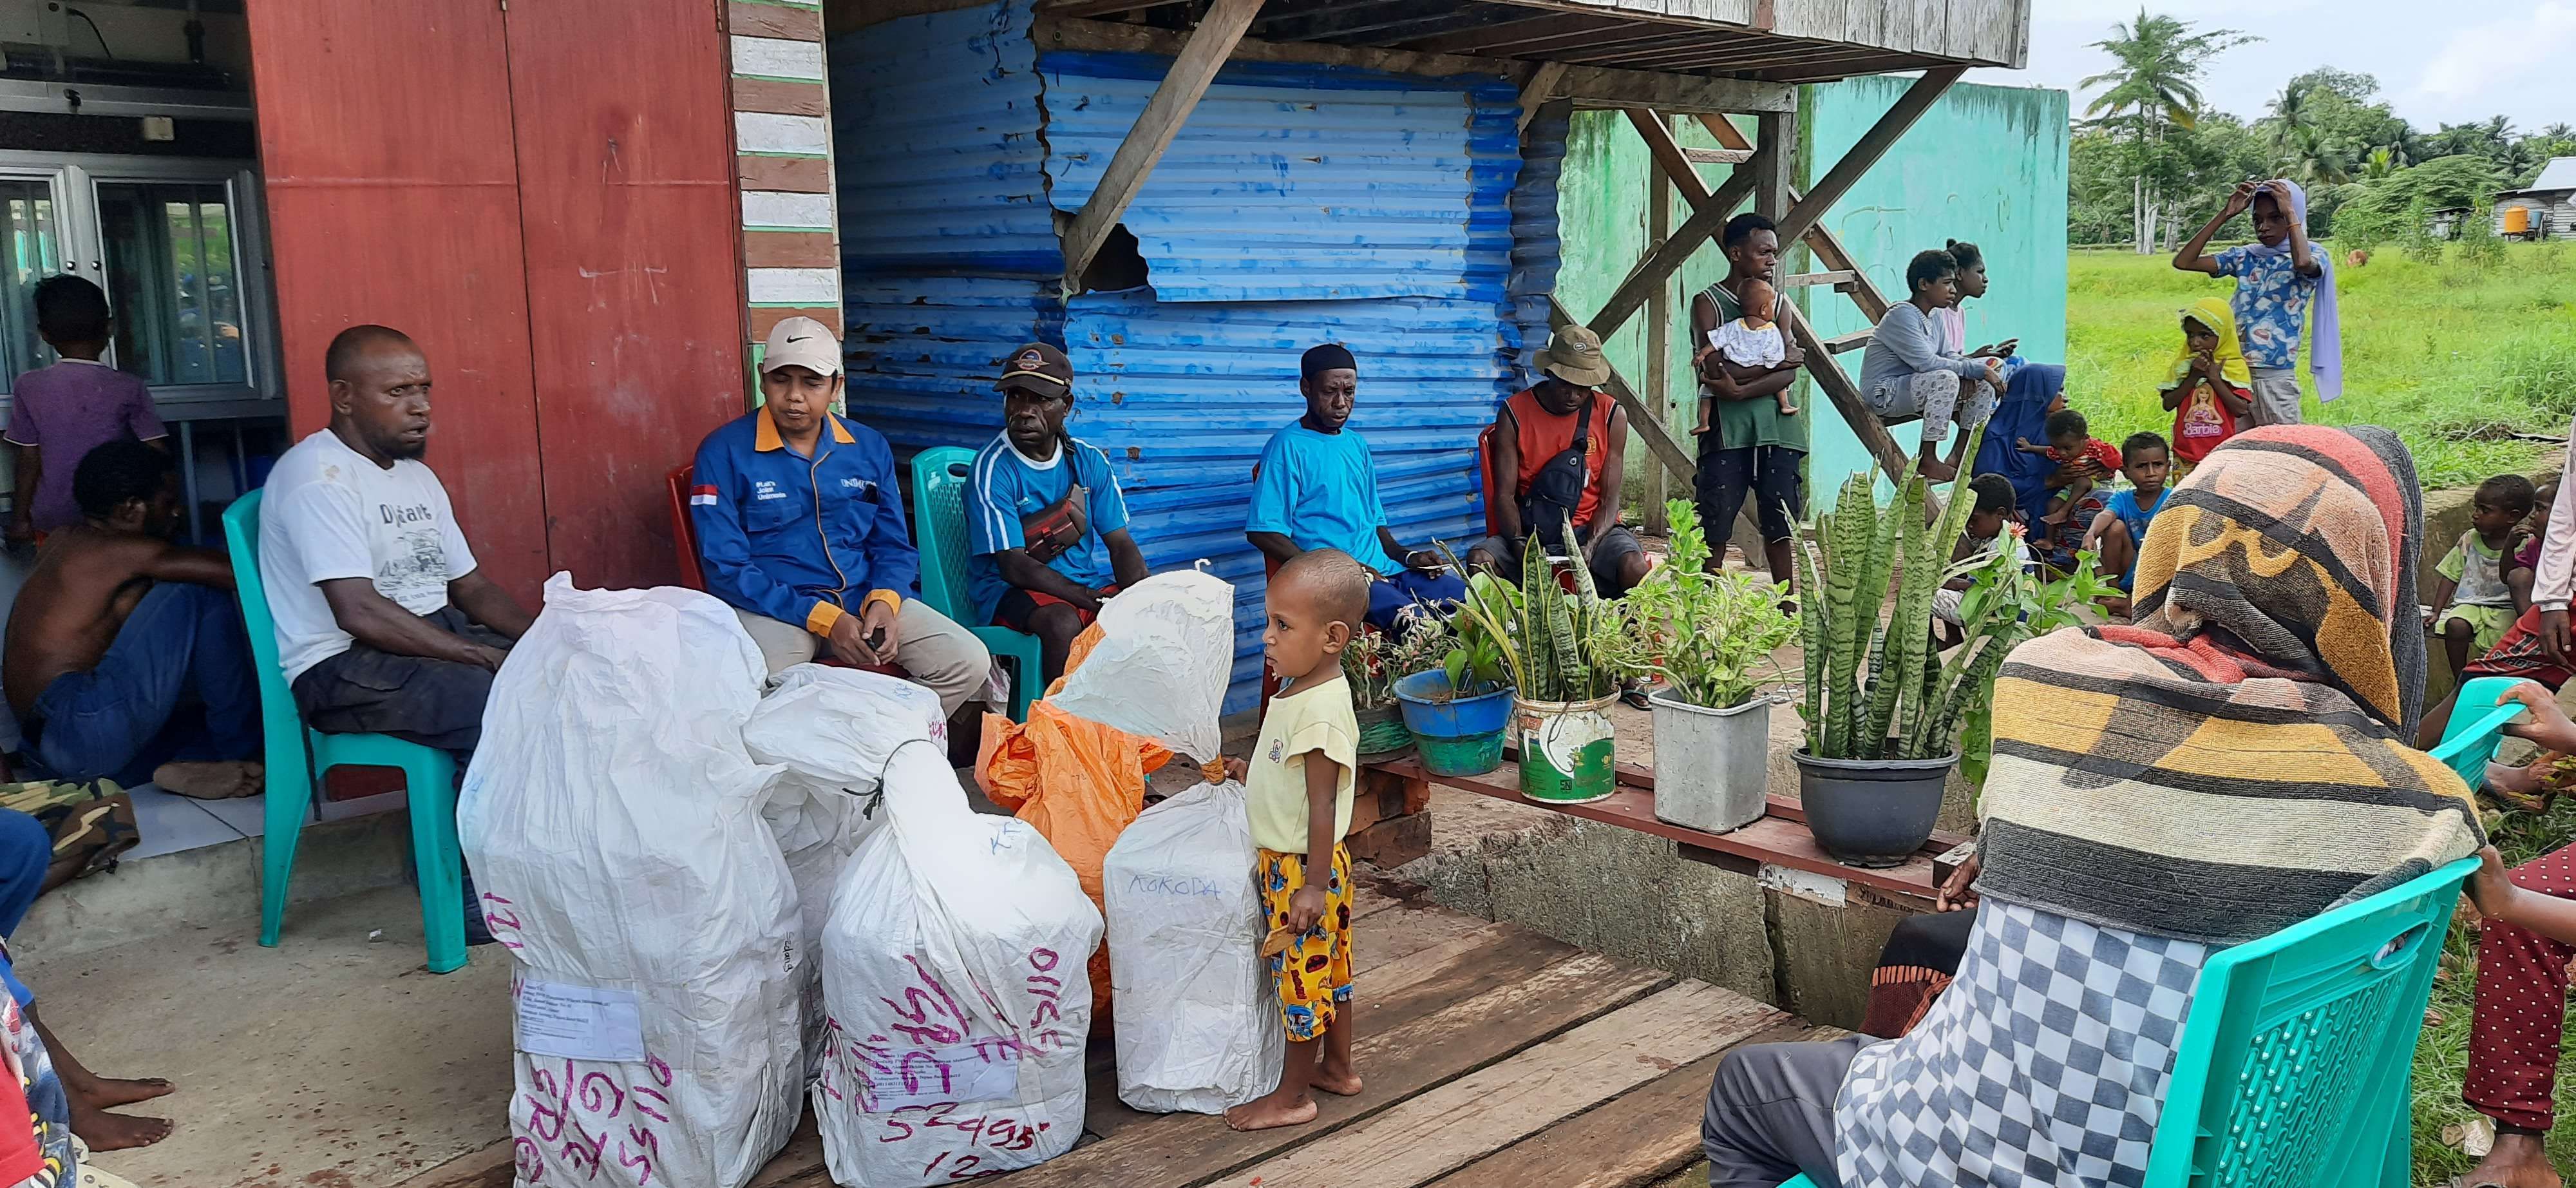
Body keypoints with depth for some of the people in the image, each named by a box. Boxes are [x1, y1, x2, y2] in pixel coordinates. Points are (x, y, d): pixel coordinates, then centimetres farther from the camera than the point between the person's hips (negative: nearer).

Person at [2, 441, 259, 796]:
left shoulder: (66, 540, 16)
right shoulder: (119, 550, -11)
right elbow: (230, 572, -20)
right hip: (86, 730, -10)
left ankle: (178, 766, -6)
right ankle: (243, 751, -4)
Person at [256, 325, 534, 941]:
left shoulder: (417, 475, 16)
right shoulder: (317, 476, -13)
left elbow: (471, 586, 16)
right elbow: (359, 613, -23)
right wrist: (481, 655, -24)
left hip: (438, 638, 9)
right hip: (345, 669, -9)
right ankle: (479, 894, -17)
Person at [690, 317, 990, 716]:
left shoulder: (869, 448, 10)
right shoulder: (724, 453, -5)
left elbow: (894, 545, 15)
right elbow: (725, 568, -9)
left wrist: (884, 601, -9)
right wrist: (824, 619, -18)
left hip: (864, 597, 5)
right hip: (774, 607, -5)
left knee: (970, 663, -13)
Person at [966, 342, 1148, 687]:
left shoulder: (1089, 461, 5)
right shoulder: (993, 468, -12)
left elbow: (1121, 545, 4)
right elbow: (1014, 567, -17)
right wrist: (1096, 601, -25)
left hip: (1088, 582, 5)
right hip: (1011, 591, -5)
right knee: (1063, 621, -36)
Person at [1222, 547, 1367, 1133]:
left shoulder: (1321, 711, -26)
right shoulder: (1298, 693, 4)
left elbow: (1323, 804, -25)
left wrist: (1313, 886, -23)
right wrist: (1247, 773, 6)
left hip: (1302, 867, -9)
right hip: (1285, 861, 10)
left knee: (1302, 974, 4)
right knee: (1328, 968, 21)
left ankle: (1292, 1095, 17)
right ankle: (1338, 1067, 36)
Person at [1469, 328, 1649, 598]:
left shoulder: (1612, 416, 1)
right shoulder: (1514, 414, -2)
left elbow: (1609, 499, -2)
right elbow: (1505, 495, -5)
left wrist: (1590, 546, -22)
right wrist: (1520, 544, -24)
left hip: (1591, 529, 0)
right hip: (1530, 531, 0)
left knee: (1634, 568, -31)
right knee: (1479, 560, -29)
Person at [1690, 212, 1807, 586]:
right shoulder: (1708, 303, 1)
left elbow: (1789, 374, 2)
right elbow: (1714, 369, -14)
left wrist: (1742, 389, -15)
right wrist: (1775, 362, -7)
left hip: (1777, 426, 4)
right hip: (1727, 429, -4)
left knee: (1780, 526, 6)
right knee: (1716, 529, -3)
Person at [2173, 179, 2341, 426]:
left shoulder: (2313, 256, -1)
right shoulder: (2245, 257, 10)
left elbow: (2303, 262, -28)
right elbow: (2183, 262, 1)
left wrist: (2289, 212, -15)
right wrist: (2224, 214, -2)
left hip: (2275, 378, -4)